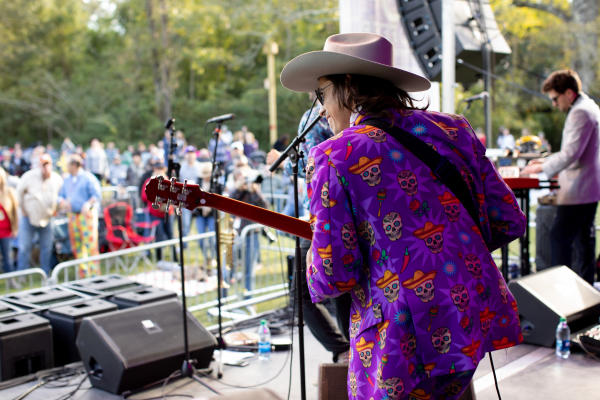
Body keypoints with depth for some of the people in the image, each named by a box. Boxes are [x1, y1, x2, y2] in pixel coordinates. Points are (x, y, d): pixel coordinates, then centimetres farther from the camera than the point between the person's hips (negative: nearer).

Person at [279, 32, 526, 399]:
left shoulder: (333, 157, -10)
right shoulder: (453, 129, 5)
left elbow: (333, 275, -13)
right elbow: (509, 222, 7)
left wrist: (316, 266, 9)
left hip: (405, 345, -5)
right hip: (478, 323, 6)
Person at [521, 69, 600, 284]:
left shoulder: (580, 112, -16)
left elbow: (571, 153, -23)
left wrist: (542, 168, -15)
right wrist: (546, 160, 17)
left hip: (577, 190, -11)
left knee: (560, 236, -9)